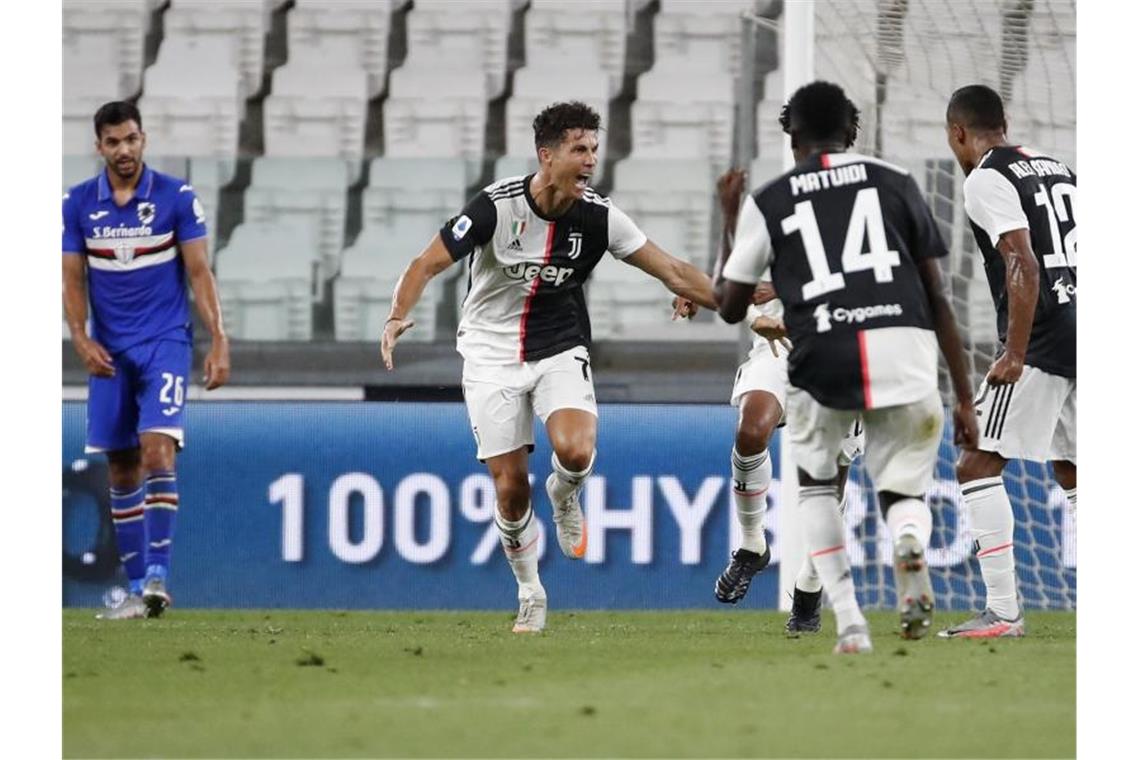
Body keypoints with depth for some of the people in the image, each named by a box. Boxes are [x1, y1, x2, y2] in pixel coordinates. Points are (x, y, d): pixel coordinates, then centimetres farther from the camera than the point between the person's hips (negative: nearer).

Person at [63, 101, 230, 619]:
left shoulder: (176, 197, -3)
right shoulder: (78, 204, 3)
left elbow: (198, 272, -1)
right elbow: (72, 279, 5)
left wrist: (219, 342, -7)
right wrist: (81, 338, -11)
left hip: (165, 343, -3)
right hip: (109, 351, 3)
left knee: (157, 449, -19)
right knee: (121, 469, 5)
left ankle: (157, 577, -22)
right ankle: (135, 587, 11)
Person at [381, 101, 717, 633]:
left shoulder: (598, 217, -11)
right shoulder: (496, 206, -18)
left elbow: (672, 272, -5)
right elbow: (427, 265, -13)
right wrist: (398, 317, -30)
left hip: (560, 350, 1)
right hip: (492, 354, -1)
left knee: (576, 452, -26)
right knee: (510, 485, -3)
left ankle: (565, 498, 12)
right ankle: (530, 595, 20)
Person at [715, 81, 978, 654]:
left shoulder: (768, 202, 13)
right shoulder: (895, 183, 16)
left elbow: (730, 307, 21)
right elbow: (938, 299, 14)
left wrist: (729, 220, 36)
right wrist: (964, 399, 17)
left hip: (823, 361, -1)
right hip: (907, 350, 1)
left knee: (815, 482, 26)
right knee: (904, 489, 19)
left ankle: (848, 620, 8)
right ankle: (910, 539, -20)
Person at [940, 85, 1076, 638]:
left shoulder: (986, 180, -6)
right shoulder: (1056, 169, 19)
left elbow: (1024, 267, -18)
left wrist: (1015, 355, -19)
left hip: (1042, 343, -8)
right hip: (1085, 332, 8)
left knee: (978, 465, -6)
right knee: (1071, 471, 18)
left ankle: (1004, 611, -13)